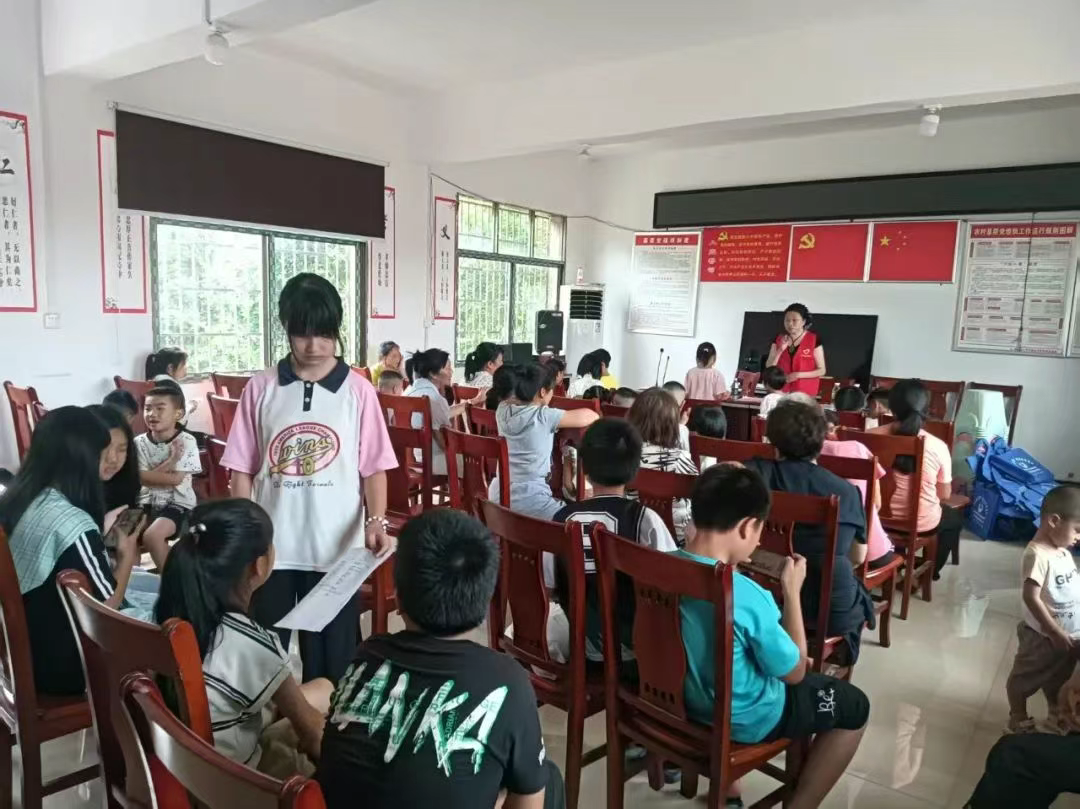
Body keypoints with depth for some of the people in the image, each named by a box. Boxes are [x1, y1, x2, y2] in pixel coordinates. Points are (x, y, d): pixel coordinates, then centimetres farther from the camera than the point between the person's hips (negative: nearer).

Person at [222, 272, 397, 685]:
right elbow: (242, 469, 4)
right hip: (271, 547, 2)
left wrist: (376, 520, -17)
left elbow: (374, 467, -2)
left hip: (335, 548, -1)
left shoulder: (358, 391, -3)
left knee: (330, 658, 12)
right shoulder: (260, 389, 0)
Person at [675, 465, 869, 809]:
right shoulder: (747, 596, -32)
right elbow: (795, 673, -16)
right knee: (854, 706, 14)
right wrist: (792, 590, -12)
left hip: (683, 697, 6)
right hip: (742, 719, -6)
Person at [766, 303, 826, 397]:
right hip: (781, 392, 3)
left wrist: (798, 375, -12)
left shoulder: (814, 340, -1)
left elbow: (821, 371, 0)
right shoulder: (778, 339, 8)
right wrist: (780, 350, -10)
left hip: (805, 393, -3)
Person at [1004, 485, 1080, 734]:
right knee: (1025, 678, 13)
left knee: (1059, 678, 28)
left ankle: (1057, 716, 48)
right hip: (1042, 636, -8)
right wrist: (1056, 632, -25)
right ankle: (1018, 718, 30)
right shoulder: (1037, 555, -28)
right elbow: (1031, 598, -29)